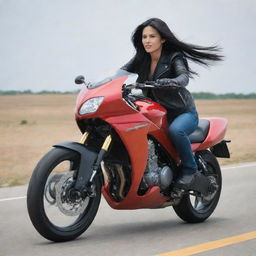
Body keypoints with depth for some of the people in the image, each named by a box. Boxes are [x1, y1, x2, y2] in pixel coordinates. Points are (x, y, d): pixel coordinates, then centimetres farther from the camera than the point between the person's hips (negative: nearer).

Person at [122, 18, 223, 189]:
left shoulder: (174, 57, -10)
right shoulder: (141, 60, 7)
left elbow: (184, 78, -29)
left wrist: (166, 82, -50)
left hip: (184, 112, -5)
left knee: (175, 130, -38)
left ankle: (190, 170, -15)